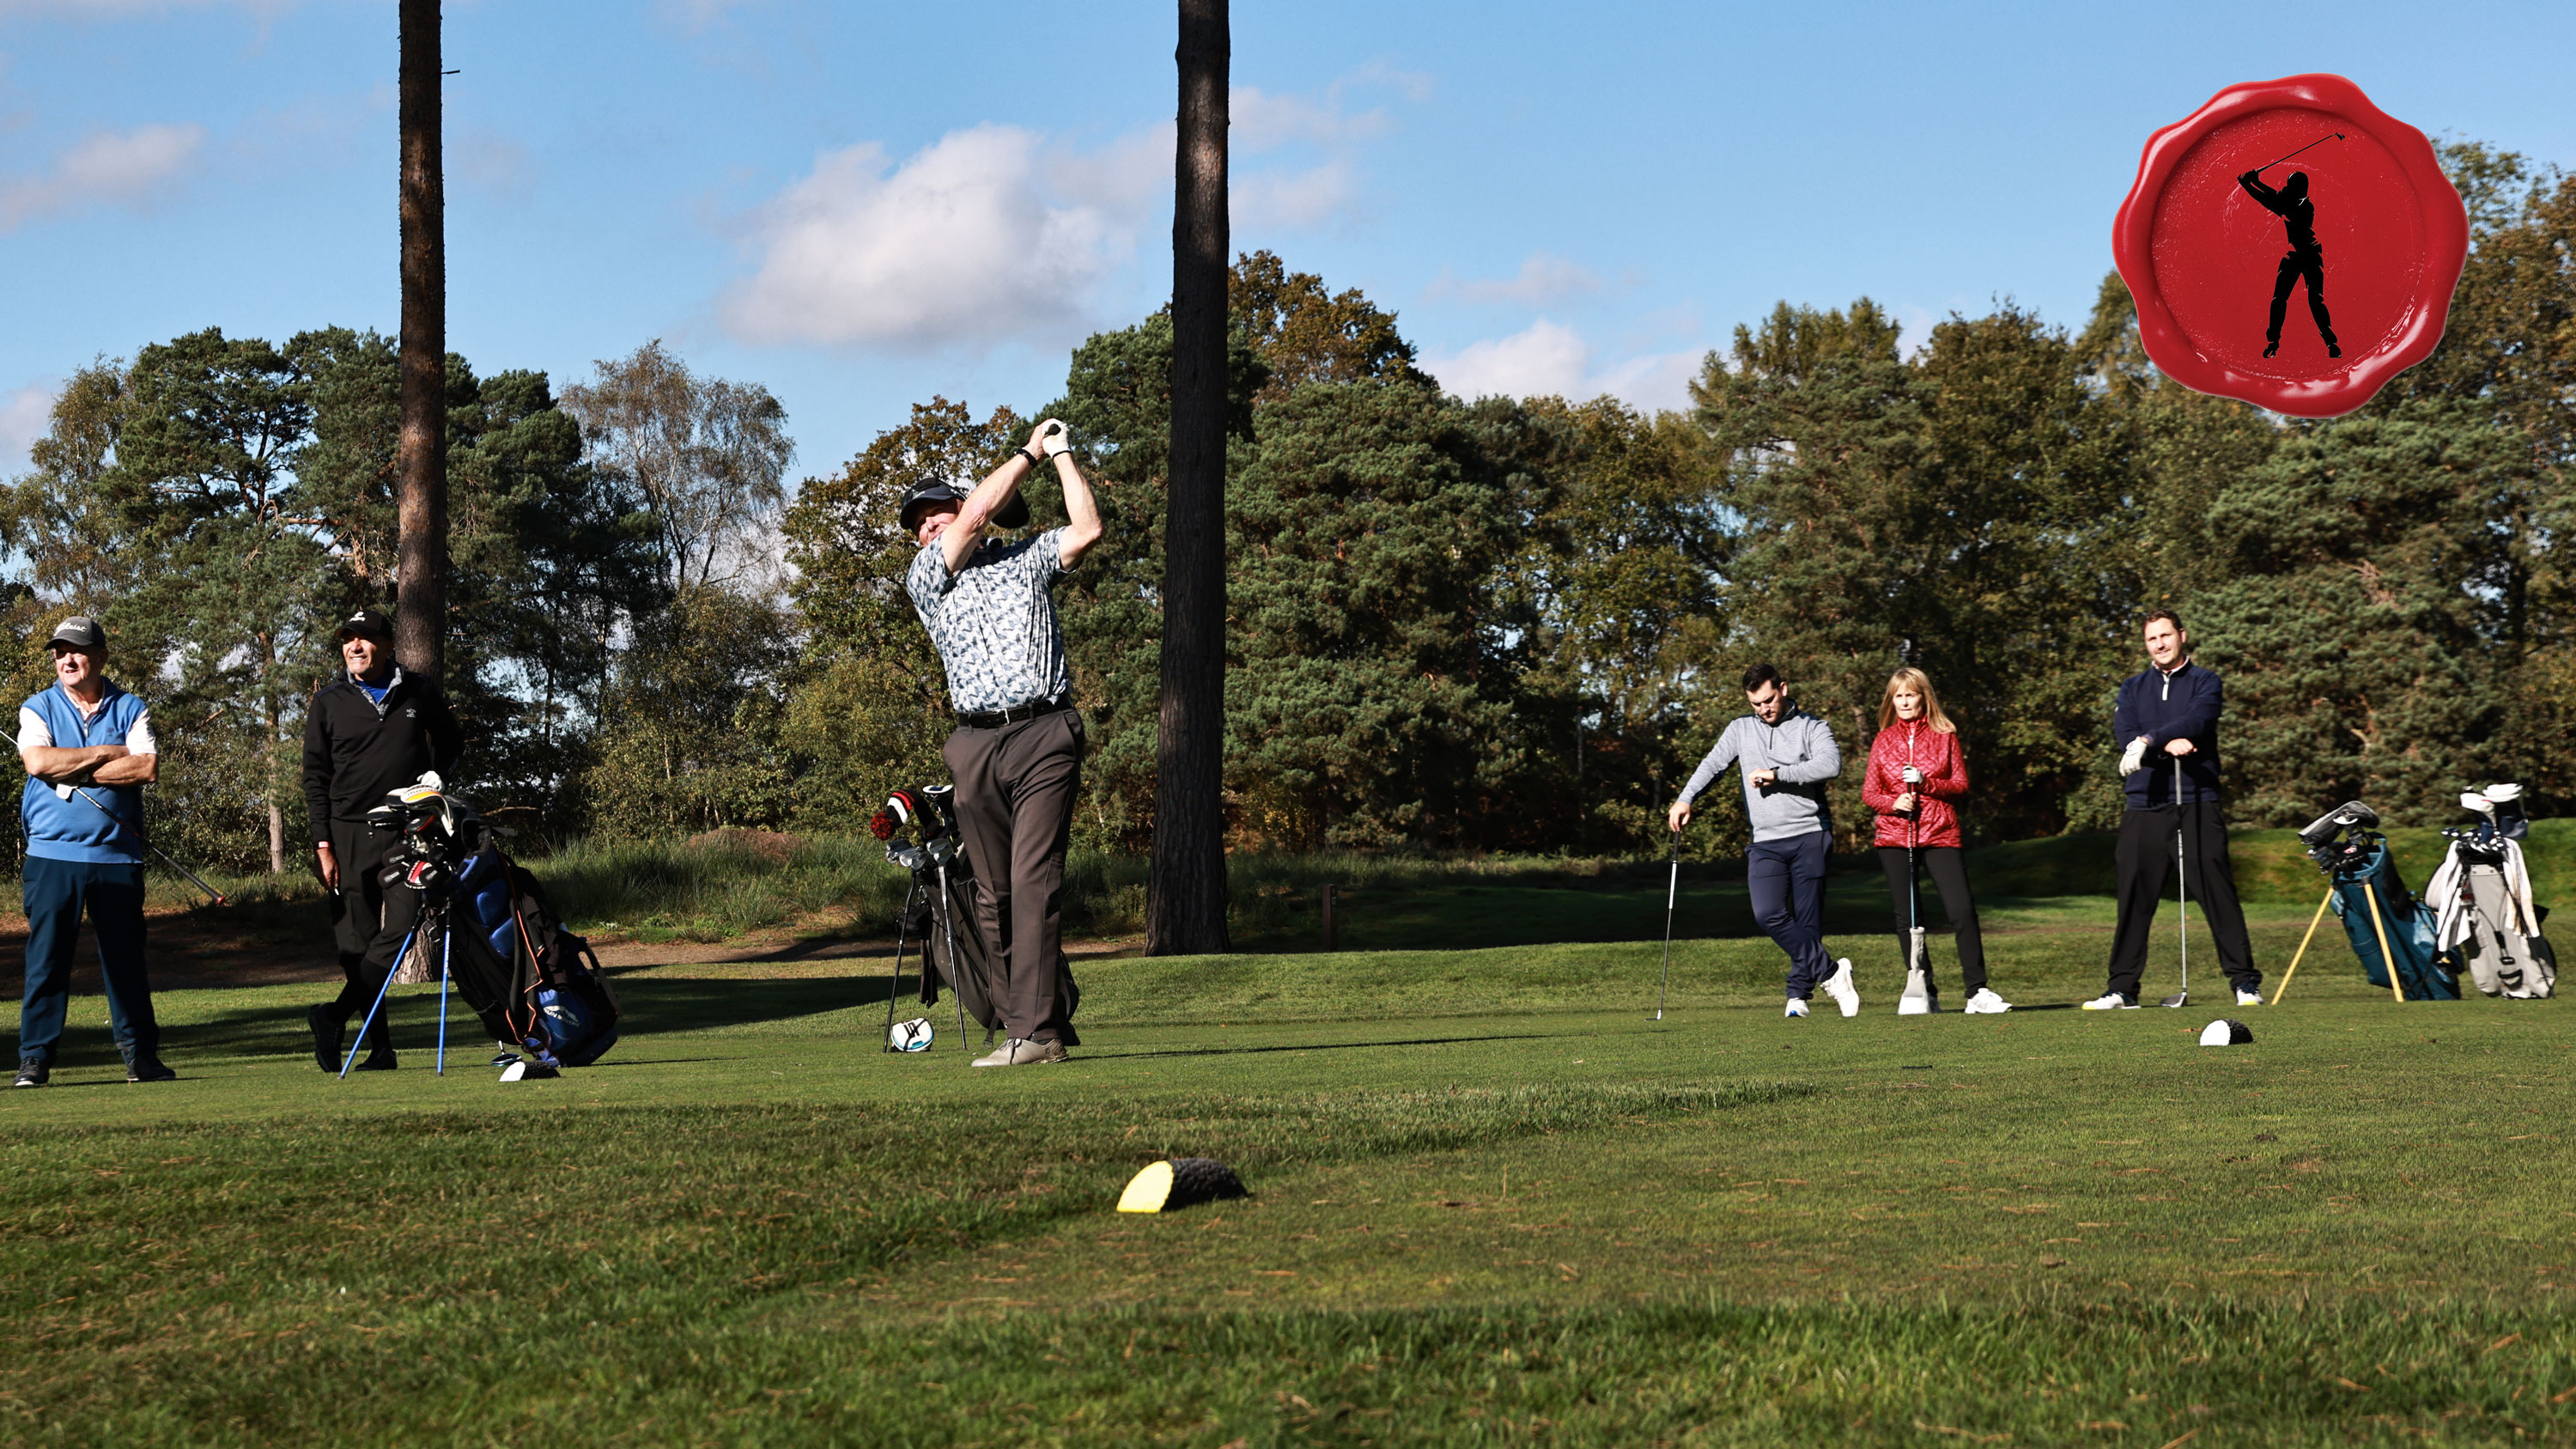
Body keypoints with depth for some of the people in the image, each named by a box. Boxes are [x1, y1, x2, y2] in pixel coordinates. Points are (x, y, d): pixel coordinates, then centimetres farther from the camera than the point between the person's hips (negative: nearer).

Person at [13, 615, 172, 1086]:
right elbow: (37, 761, -12)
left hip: (117, 854, 1)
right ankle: (34, 1059, 1)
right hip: (52, 854, -1)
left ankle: (140, 1053, 12)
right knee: (45, 958, -3)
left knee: (126, 957, 4)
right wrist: (105, 754, -7)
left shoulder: (130, 710, 8)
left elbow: (147, 767, -8)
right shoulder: (38, 709, 7)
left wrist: (75, 772, -9)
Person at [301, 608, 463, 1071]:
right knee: (357, 941, -2)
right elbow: (315, 778, 6)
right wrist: (323, 845, -2)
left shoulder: (420, 693, 9)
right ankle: (380, 1047, 1)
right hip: (350, 833, 0)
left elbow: (451, 743, 24)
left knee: (400, 926, -18)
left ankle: (335, 1015, -18)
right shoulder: (328, 702, 8)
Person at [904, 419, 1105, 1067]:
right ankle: (1051, 1015, 9)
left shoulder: (1027, 558, 18)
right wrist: (1031, 452, 14)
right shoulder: (924, 578, 15)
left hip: (1045, 734, -3)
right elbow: (979, 512, 4)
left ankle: (1033, 1030, -17)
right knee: (994, 893, 1)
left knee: (1034, 881, -12)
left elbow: (1086, 531, 3)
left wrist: (1062, 454, 10)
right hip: (976, 744, 3)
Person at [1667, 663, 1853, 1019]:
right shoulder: (1741, 729, 16)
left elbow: (1831, 764, -14)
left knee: (1808, 920, -4)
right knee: (1768, 915, -16)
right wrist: (1685, 799, -11)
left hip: (1809, 834, -2)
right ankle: (1830, 973, -11)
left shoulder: (1812, 728, 4)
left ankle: (1799, 993, 5)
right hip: (1765, 842, 3)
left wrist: (1777, 773, -16)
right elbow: (1713, 764, 6)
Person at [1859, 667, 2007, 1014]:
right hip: (1894, 836, 2)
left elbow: (1961, 786, 3)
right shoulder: (1883, 741, 10)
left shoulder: (1945, 736, 6)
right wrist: (1893, 802, -11)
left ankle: (1977, 991, -12)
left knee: (1962, 909, -13)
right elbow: (1869, 792, 10)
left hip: (1940, 834, -2)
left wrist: (1926, 783, -14)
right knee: (1908, 917, 3)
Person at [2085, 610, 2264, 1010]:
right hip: (2144, 807, 3)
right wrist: (2168, 747, -17)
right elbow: (2124, 735, 0)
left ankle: (2245, 982, -2)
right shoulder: (2132, 688, 16)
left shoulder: (2205, 683, 8)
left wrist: (2149, 741, -25)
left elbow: (2195, 722, -12)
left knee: (2218, 894, -6)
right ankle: (2123, 989, 6)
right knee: (2134, 899, 2)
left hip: (2196, 804, -3)